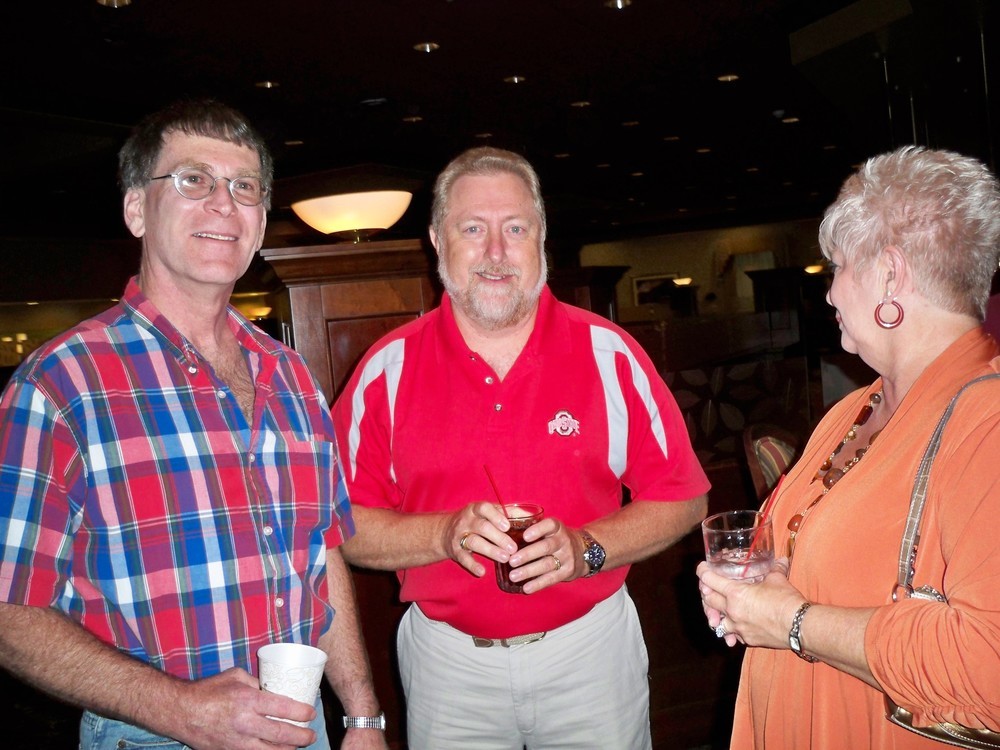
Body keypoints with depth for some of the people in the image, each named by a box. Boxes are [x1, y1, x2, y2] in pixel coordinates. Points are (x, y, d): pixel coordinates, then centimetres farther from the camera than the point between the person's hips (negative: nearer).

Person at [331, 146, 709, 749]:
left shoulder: (609, 353, -7)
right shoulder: (388, 368, -6)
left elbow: (684, 500, -3)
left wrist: (586, 547, -18)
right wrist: (446, 534, -21)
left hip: (593, 647, 1)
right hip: (447, 660, 0)